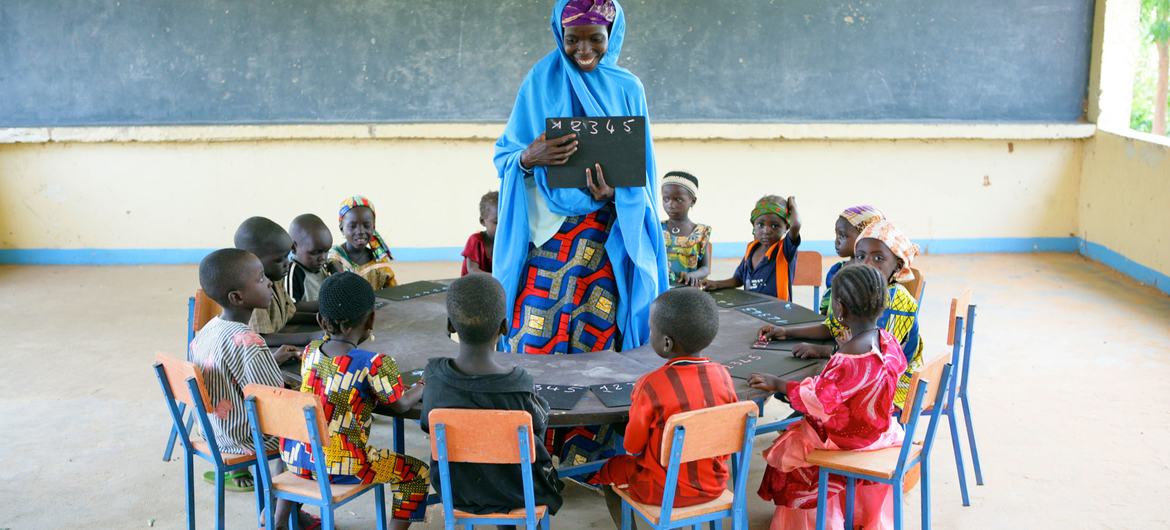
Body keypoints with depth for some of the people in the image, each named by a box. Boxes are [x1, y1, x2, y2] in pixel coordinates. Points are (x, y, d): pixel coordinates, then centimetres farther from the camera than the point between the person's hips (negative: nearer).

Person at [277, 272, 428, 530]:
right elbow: (402, 405, -4)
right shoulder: (375, 364, -17)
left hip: (294, 458, 7)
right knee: (417, 473, 7)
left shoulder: (310, 351, 1)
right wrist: (422, 387, 15)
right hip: (340, 465, -6)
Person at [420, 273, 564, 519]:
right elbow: (539, 422, -9)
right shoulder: (519, 385, -29)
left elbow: (429, 426, -3)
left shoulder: (434, 377, -21)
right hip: (518, 491, -3)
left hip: (454, 490, 3)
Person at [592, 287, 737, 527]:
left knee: (609, 470, 23)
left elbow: (633, 446, -11)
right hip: (714, 483, 5)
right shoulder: (722, 375, -12)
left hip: (665, 490, -4)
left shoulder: (651, 386, -25)